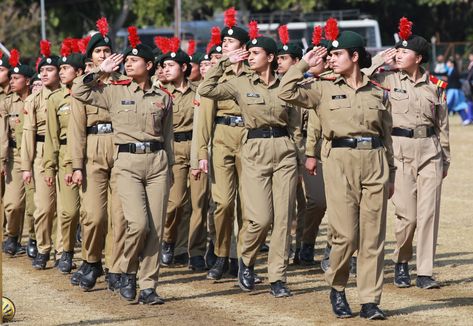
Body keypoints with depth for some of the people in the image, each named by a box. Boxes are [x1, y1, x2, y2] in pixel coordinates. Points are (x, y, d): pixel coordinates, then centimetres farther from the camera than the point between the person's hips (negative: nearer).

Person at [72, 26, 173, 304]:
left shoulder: (163, 98, 9)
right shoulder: (116, 92, 5)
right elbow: (79, 91, 3)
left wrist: (169, 167, 15)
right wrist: (102, 72, 1)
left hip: (158, 161, 2)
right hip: (128, 162, -2)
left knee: (156, 228, -1)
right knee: (138, 223, -17)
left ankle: (148, 287, 5)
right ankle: (128, 272, 7)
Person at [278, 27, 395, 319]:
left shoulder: (378, 93, 11)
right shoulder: (324, 89, 7)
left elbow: (387, 135, 16)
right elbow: (287, 92, -5)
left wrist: (391, 174, 16)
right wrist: (304, 65, -1)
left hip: (375, 161, 2)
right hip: (340, 161, -2)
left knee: (374, 235, 0)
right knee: (345, 235, -6)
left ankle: (370, 301, 4)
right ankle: (337, 289, 17)